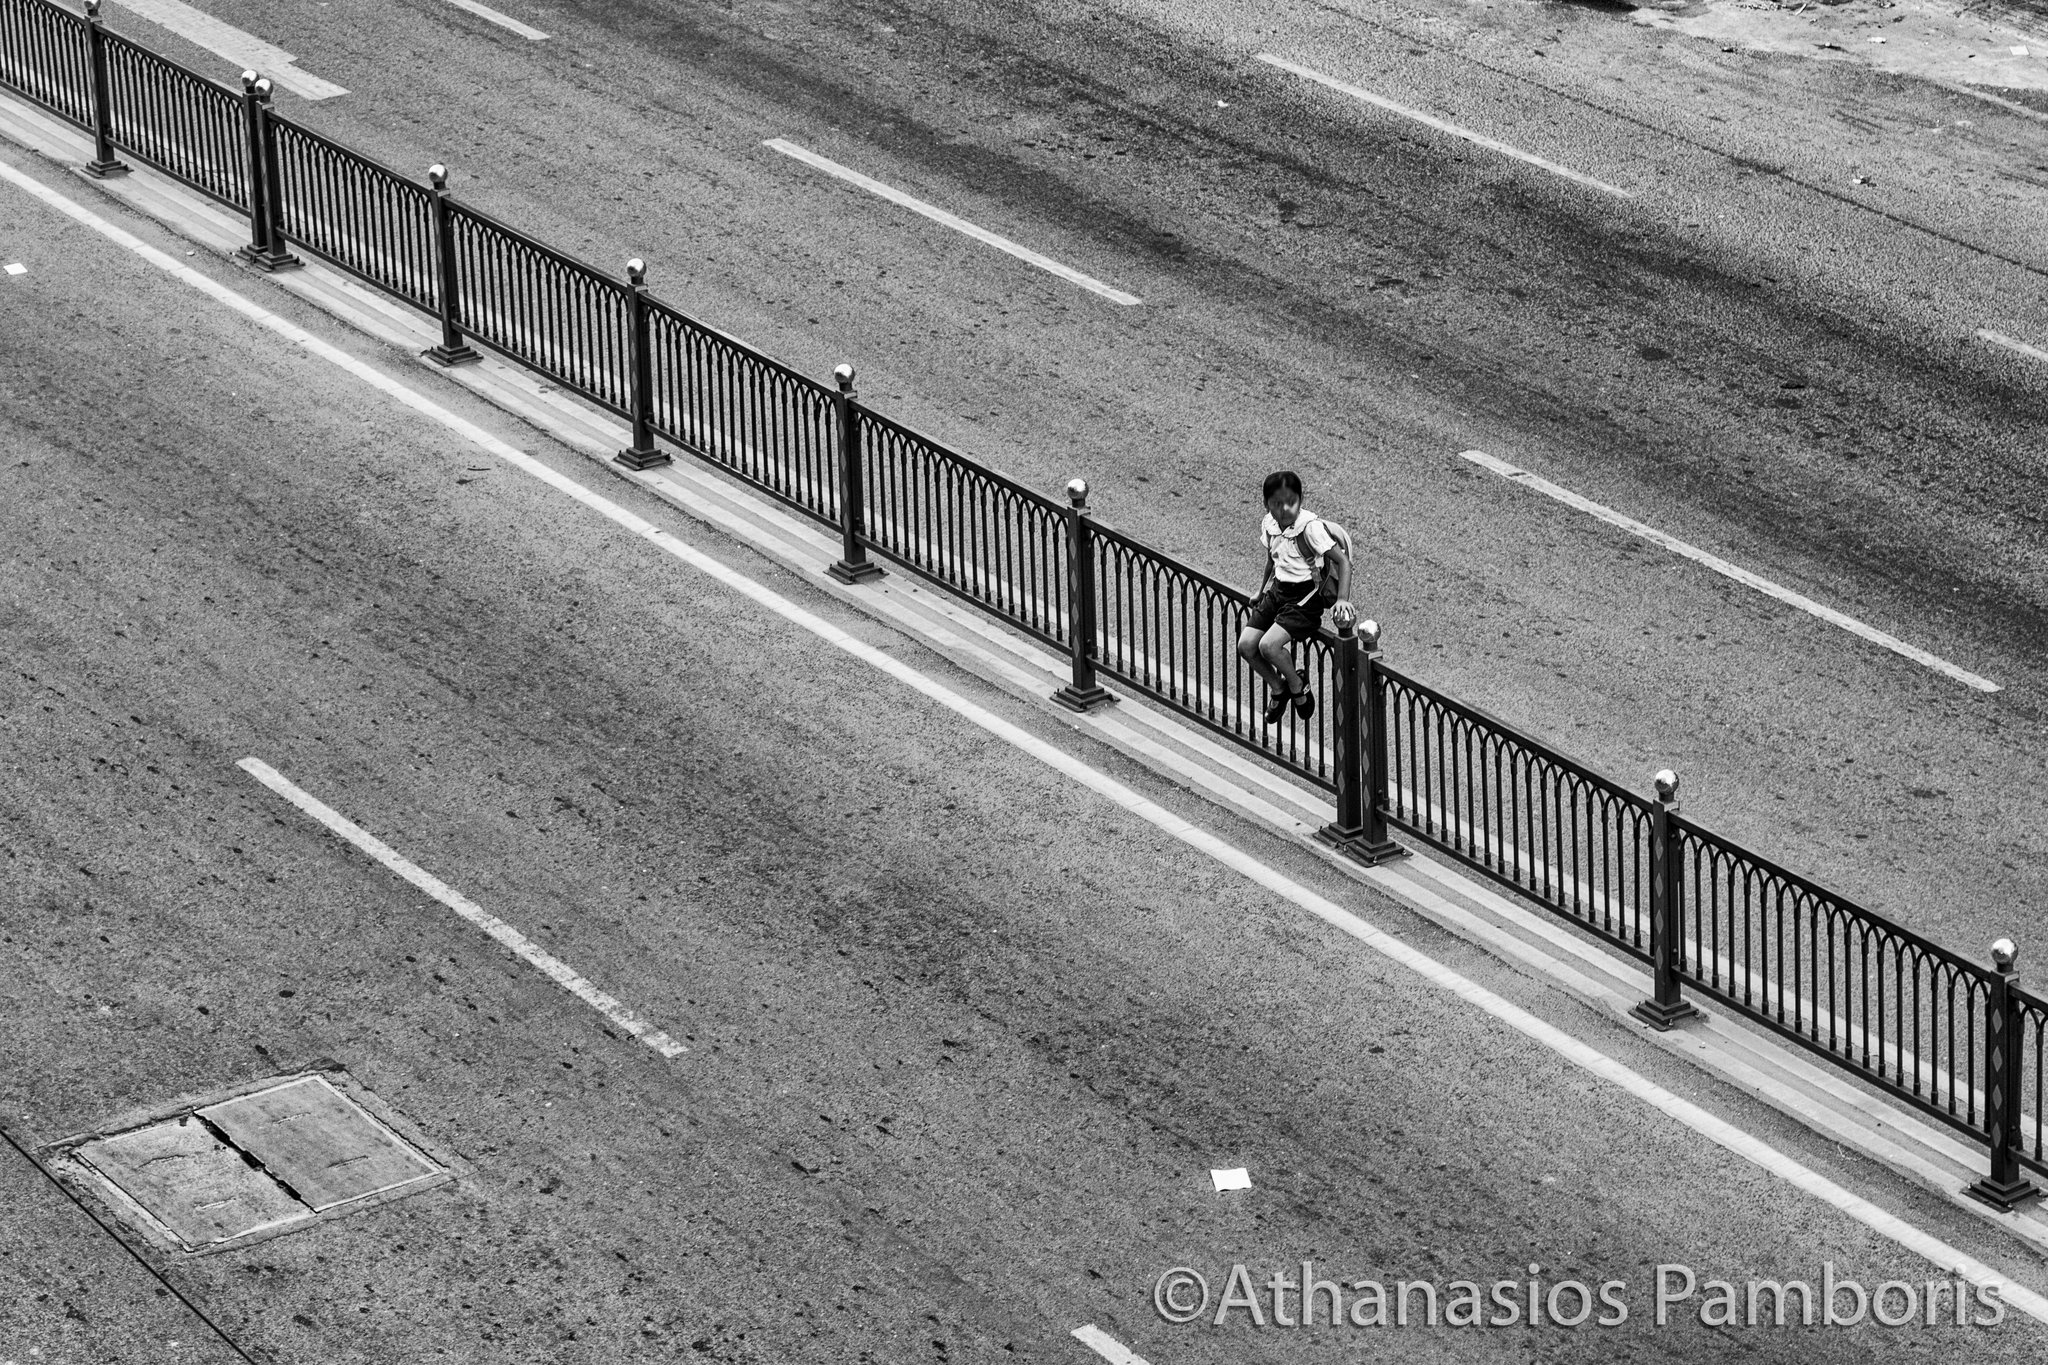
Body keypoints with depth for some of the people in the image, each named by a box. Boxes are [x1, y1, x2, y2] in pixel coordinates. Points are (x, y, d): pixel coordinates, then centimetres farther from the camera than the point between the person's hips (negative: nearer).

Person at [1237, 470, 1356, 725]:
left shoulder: (1310, 527, -20)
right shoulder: (1268, 525, 0)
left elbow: (1343, 561, -19)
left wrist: (1342, 600, -29)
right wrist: (1262, 592, 21)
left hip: (1306, 596, -7)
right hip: (1277, 590, 7)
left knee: (1269, 645, -24)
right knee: (1245, 646, -6)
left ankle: (1297, 686, 5)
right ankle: (1277, 688, 19)